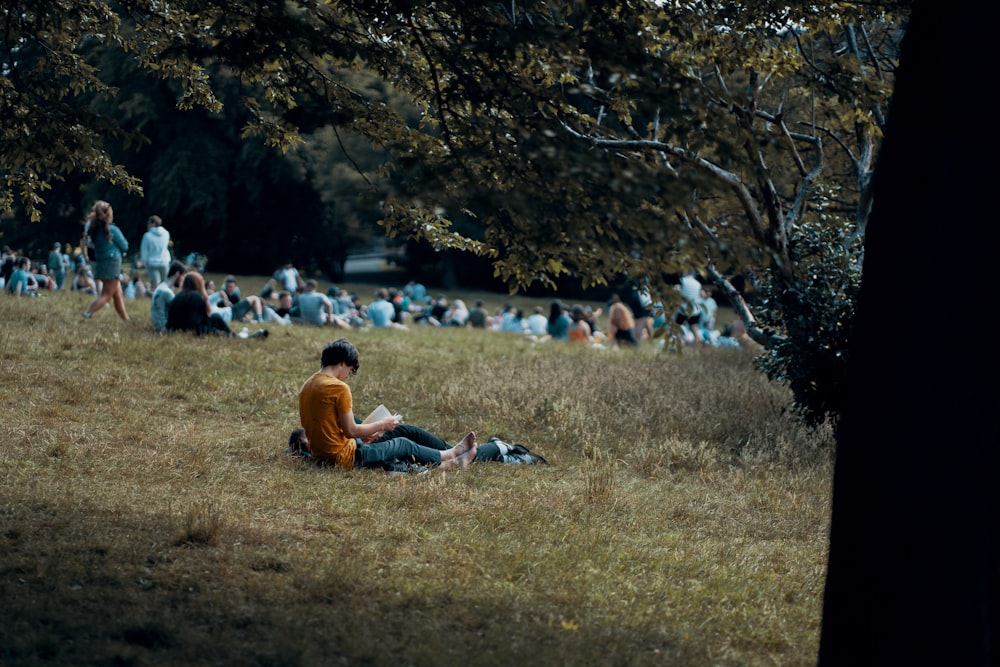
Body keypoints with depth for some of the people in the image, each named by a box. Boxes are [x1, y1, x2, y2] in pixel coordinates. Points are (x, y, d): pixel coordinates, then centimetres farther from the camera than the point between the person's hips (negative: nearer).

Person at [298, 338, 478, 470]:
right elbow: (351, 430, -19)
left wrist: (365, 432, 16)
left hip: (321, 457, 9)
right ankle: (449, 456, 35)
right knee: (404, 444, 12)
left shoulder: (307, 386, 7)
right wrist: (382, 425, -3)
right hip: (343, 457, -9)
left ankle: (441, 464, 38)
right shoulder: (339, 388, -20)